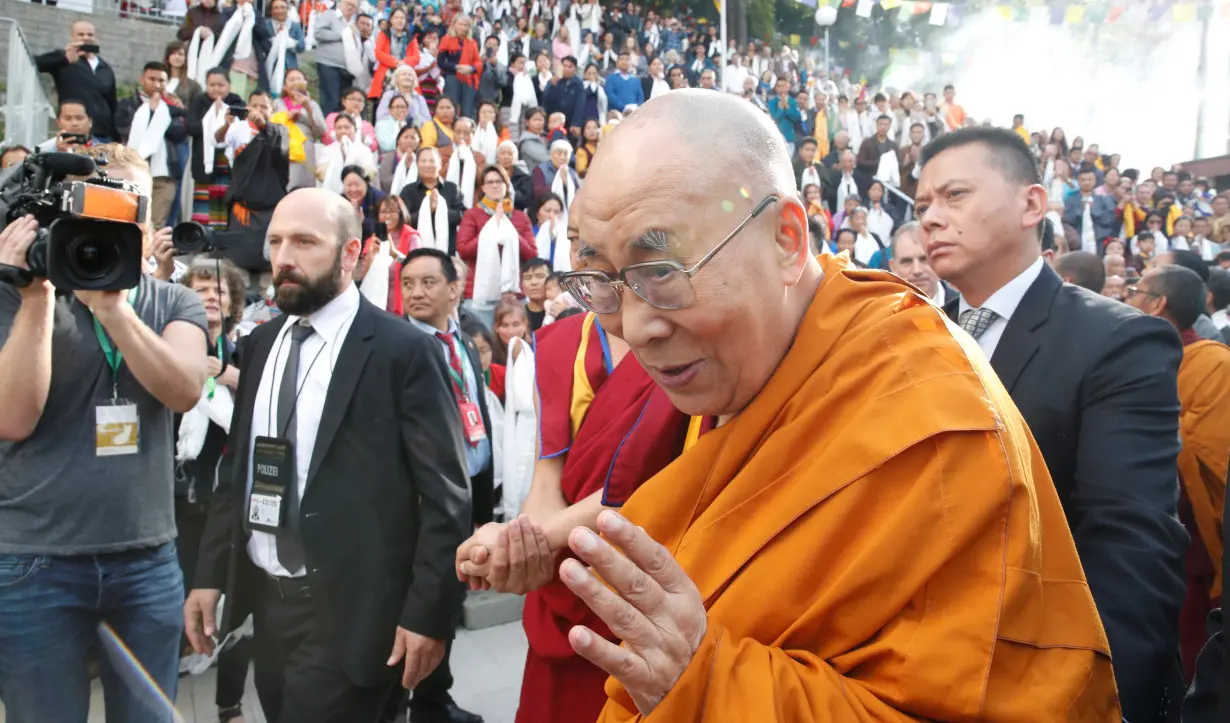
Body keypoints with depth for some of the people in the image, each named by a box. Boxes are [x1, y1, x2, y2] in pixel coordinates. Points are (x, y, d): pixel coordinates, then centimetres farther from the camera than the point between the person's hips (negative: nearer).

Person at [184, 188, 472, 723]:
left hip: (349, 610, -6)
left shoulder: (402, 350, -12)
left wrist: (427, 612, -14)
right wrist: (210, 574, 10)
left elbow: (445, 493, -12)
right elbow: (237, 466, 14)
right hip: (267, 598, 6)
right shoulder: (261, 343, 8)